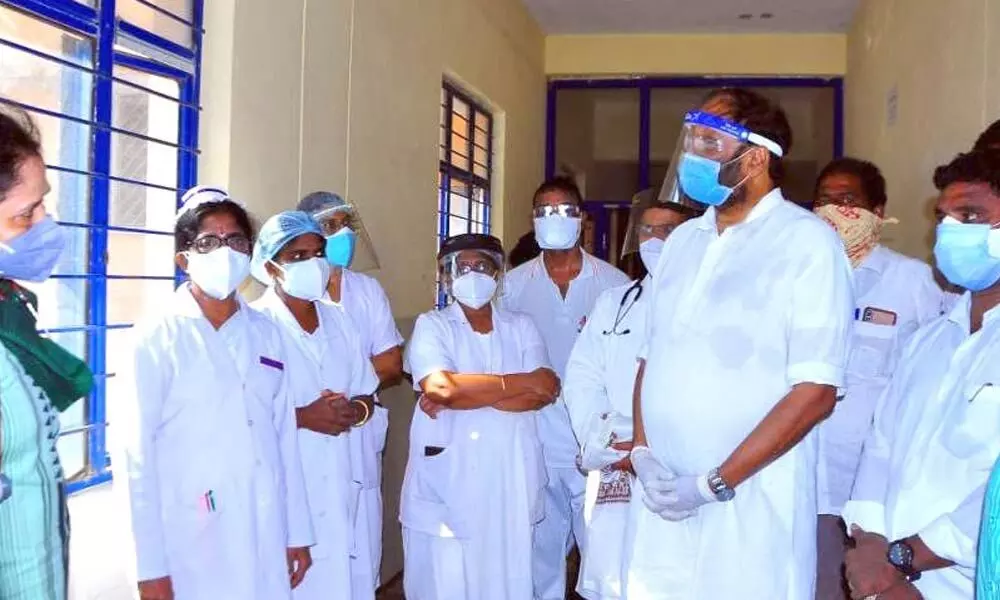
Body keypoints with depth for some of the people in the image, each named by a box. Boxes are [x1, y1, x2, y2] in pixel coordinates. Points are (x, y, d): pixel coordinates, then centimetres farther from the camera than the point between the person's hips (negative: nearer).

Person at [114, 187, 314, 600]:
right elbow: (134, 456, -8)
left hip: (268, 539, 4)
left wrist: (297, 531, 9)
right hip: (191, 548, -4)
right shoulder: (156, 339, -8)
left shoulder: (266, 333, 5)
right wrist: (150, 567, -9)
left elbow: (285, 435, 8)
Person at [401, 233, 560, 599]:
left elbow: (544, 393, -5)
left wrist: (463, 396, -14)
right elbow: (441, 387, -17)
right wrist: (521, 382, -9)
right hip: (446, 480, -2)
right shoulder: (431, 326, 2)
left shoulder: (521, 327, 10)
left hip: (510, 479, 3)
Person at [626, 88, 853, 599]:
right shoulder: (682, 240, 10)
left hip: (751, 504, -5)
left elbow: (815, 392, -14)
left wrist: (715, 483, -15)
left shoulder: (808, 241, -8)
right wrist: (642, 451, -2)